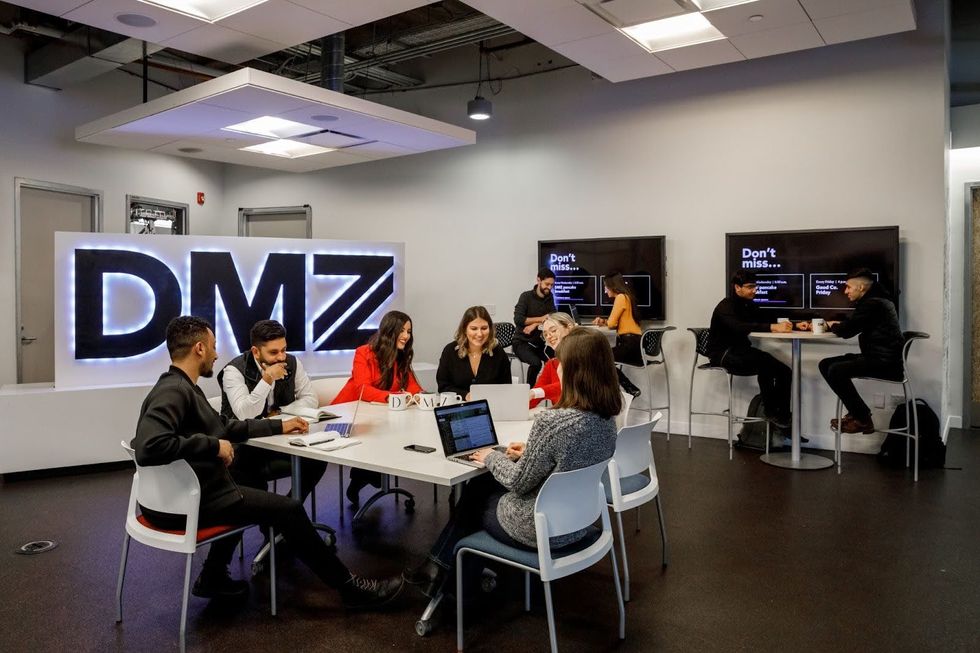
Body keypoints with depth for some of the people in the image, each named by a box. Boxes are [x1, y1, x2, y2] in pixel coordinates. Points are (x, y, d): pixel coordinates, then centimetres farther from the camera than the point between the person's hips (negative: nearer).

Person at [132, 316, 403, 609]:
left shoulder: (181, 387, 10)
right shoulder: (173, 391, -21)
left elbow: (225, 426, 18)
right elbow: (148, 447, -37)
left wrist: (280, 426, 18)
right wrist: (214, 446, -27)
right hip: (188, 503, -11)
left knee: (245, 493, 34)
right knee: (288, 509, -6)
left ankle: (213, 577, 34)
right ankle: (349, 586, 5)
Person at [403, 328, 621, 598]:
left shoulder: (553, 421, -31)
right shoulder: (607, 418, -6)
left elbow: (519, 482, -19)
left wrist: (492, 457, -2)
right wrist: (529, 453, 9)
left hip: (542, 529, -7)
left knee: (474, 496, 22)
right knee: (479, 484, 23)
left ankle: (438, 569, 42)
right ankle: (438, 570, 37)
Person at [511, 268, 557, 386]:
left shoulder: (549, 298, 7)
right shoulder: (526, 296, -9)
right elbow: (518, 319, -20)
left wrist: (535, 324, -20)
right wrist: (541, 319, -19)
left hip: (538, 341, 5)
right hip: (522, 342, -5)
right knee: (536, 362, -29)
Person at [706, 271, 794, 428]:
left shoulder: (749, 306, 12)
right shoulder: (726, 307, -14)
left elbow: (766, 322, 5)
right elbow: (739, 327, -34)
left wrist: (791, 325, -13)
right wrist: (773, 327, -41)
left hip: (741, 352, 8)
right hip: (723, 354, -8)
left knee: (784, 372, -8)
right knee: (764, 360, -31)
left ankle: (782, 417, -4)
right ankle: (770, 410, -20)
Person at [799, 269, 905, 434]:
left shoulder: (873, 303, -16)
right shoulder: (874, 301, 17)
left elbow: (846, 330, -20)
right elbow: (850, 325, 22)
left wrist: (831, 325, 3)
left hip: (886, 363, -11)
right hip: (876, 357, 11)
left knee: (836, 370, -24)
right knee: (825, 364, 5)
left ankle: (862, 419, -11)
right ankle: (857, 412, 3)